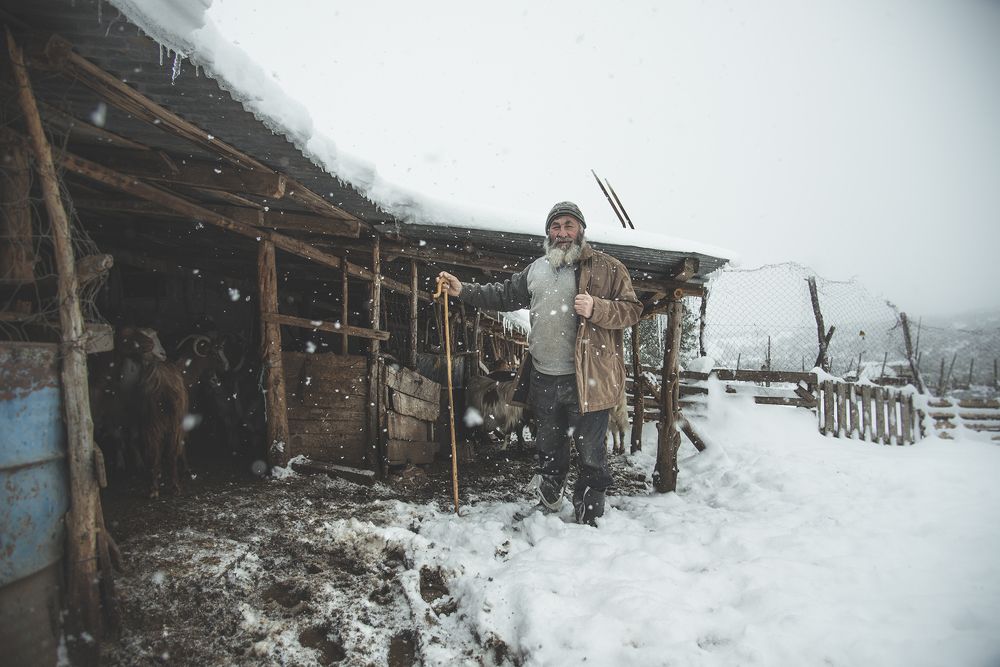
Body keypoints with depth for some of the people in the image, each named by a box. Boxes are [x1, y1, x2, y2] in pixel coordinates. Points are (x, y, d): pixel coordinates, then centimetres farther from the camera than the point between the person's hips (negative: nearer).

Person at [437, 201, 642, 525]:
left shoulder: (607, 268, -4)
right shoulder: (536, 269, 13)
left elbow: (632, 310, -7)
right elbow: (505, 294, 21)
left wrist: (596, 309, -23)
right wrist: (464, 290, 13)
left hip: (586, 378, -5)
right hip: (544, 378, 5)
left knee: (591, 453, 4)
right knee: (549, 445, 23)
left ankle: (588, 514, 22)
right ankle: (550, 493, 47)